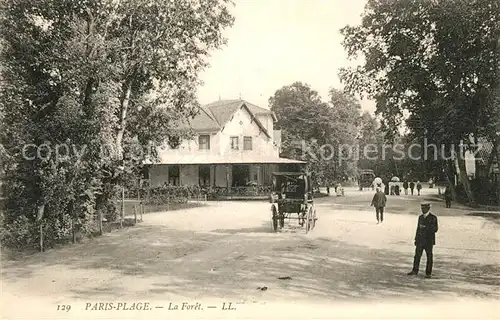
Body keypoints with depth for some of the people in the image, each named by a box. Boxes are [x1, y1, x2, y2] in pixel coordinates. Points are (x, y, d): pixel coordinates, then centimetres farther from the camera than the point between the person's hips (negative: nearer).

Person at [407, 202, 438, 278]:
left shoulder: (433, 218, -7)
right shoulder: (420, 217, 10)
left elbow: (435, 229, -13)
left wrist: (425, 227, -24)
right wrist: (416, 239, 13)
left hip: (429, 241, -5)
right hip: (420, 240, 5)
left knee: (429, 257, 3)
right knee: (417, 255, 7)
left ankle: (428, 273, 12)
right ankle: (415, 271, 16)